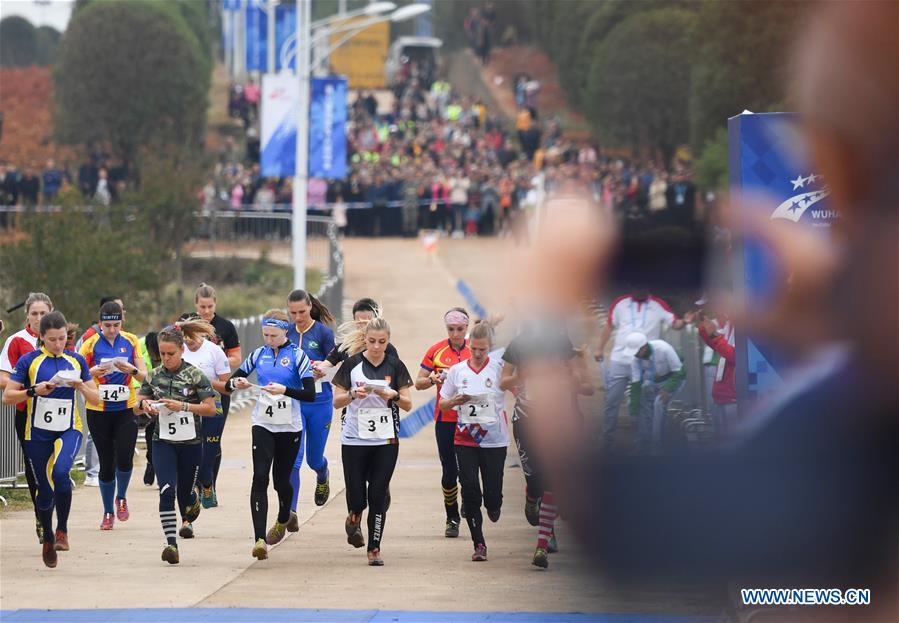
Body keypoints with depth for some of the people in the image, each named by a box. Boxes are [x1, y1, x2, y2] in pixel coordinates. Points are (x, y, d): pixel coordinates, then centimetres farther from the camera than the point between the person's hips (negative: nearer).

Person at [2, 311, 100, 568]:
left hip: (69, 429, 0)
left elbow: (95, 398, 8)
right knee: (44, 489, 6)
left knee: (60, 472, -28)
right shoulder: (28, 361, -3)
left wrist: (82, 386, -12)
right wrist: (34, 391, -20)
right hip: (38, 433, 0)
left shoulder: (76, 360, 4)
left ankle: (62, 530, -13)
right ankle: (48, 539, 29)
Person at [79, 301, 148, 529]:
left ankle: (121, 498, 15)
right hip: (99, 411, -1)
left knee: (124, 458, -14)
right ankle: (108, 513, 18)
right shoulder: (91, 344, -3)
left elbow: (144, 376, 4)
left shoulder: (131, 341, 2)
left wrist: (133, 370, -18)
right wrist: (93, 372, -22)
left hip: (126, 408, 1)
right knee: (106, 463, 3)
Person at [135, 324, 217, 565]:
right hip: (163, 442, 1)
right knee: (167, 491, -15)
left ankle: (187, 519, 50)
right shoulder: (153, 376, 3)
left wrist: (183, 406, -21)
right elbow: (138, 406, 12)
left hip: (190, 443, -1)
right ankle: (171, 544, -18)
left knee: (185, 491, 13)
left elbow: (210, 409, -9)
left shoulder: (195, 376, -7)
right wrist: (144, 404, -13)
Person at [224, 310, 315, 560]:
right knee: (260, 478, -14)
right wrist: (236, 383, -14)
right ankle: (260, 539, -22)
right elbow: (229, 383, 10)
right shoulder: (259, 354, 5)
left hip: (290, 427, -2)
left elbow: (310, 394, -15)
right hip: (263, 425, 2)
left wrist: (285, 390, -30)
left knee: (281, 480, 10)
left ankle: (283, 520, 43)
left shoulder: (297, 356, -6)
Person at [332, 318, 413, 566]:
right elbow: (337, 401, 0)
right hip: (355, 440, -1)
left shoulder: (395, 366, 3)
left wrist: (392, 395, -15)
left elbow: (408, 404, 5)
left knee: (378, 496, -3)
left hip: (386, 441, 1)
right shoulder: (352, 364, -1)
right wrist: (353, 394, -19)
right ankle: (354, 518, 33)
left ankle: (374, 549, 5)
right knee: (357, 498, -2)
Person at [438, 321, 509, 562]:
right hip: (465, 439, 2)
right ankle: (479, 544, 4)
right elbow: (442, 404, 11)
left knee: (492, 492, -2)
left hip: (494, 439, -2)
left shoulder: (499, 368, -1)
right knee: (469, 490, -5)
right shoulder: (457, 370, 5)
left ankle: (493, 506, 37)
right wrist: (455, 402, -9)